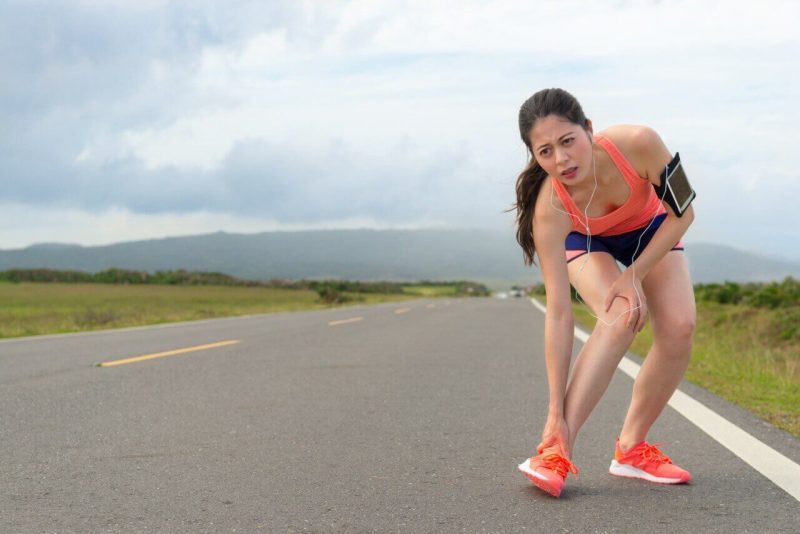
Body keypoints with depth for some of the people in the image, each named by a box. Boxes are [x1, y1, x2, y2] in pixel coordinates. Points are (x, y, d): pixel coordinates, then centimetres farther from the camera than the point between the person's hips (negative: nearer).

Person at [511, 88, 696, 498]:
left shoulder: (637, 143, -40)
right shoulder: (550, 210, -39)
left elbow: (682, 212, -21)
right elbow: (558, 314, -38)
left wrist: (635, 276, -27)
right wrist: (556, 412, -39)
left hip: (652, 230, 2)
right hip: (586, 241, -2)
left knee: (679, 328, -17)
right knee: (621, 317, -30)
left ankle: (631, 447, 0)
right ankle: (556, 451, -28)